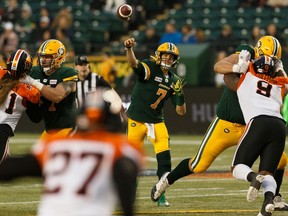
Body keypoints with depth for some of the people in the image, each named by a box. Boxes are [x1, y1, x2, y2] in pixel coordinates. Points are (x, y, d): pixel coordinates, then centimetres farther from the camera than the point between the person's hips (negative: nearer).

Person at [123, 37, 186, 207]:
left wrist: (180, 94, -15)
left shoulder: (174, 81, 3)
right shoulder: (149, 68, -12)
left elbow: (181, 111, 4)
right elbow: (134, 63, -36)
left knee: (164, 156, -9)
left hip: (157, 121, 4)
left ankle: (161, 194, 0)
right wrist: (129, 49, -57)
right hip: (137, 119, -4)